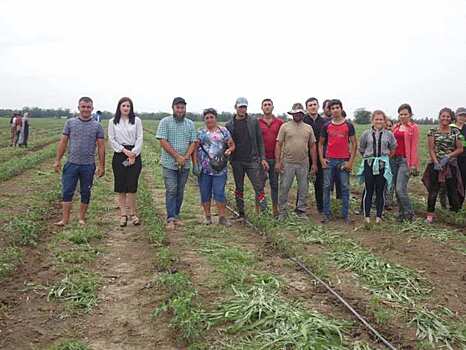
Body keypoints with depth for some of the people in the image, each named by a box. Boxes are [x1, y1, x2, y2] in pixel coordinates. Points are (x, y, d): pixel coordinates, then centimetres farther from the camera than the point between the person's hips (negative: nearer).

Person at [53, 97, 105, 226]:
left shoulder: (97, 126, 2)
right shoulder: (70, 123, 5)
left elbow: (101, 146, 2)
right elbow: (63, 142, 6)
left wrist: (102, 166, -1)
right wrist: (57, 160, 3)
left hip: (88, 165, 0)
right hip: (71, 163, 0)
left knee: (85, 193, 8)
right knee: (67, 192, 0)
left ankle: (81, 218, 20)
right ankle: (65, 219, 7)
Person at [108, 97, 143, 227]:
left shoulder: (136, 121, 6)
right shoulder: (113, 122, 8)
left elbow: (140, 138, 2)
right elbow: (111, 140, 3)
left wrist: (133, 153, -9)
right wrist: (124, 150, -8)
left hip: (134, 154, -1)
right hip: (119, 155, 1)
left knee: (132, 186, -5)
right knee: (120, 187, 3)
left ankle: (132, 214, 6)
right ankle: (123, 214, 10)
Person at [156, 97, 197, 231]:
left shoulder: (190, 124, 9)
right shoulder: (165, 122, -3)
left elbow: (193, 142, 5)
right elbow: (163, 142, -10)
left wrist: (185, 157, -11)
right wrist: (177, 157, -14)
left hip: (185, 164, 4)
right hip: (169, 163, -4)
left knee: (180, 191, 9)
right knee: (171, 190, -7)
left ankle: (176, 216, 18)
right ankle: (170, 219, -6)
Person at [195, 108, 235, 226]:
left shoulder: (223, 131, 7)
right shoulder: (200, 132, 7)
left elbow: (232, 145, 11)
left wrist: (229, 150, -12)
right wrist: (195, 164, -5)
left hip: (220, 168, -1)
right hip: (204, 168, 1)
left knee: (219, 193, -3)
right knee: (205, 193, 6)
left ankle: (222, 217, 7)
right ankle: (207, 216, 19)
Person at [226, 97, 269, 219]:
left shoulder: (254, 122, 2)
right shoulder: (229, 125, 4)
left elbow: (260, 141, 3)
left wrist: (263, 158, -2)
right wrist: (227, 158, -1)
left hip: (252, 160, -1)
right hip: (237, 162, 1)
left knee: (259, 187, -6)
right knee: (239, 188, 10)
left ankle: (264, 211, -2)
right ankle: (241, 213, 20)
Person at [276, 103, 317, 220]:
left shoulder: (308, 128, 9)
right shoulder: (285, 126, 1)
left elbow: (312, 146, 10)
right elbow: (278, 145, -2)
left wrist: (314, 163, 5)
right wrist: (278, 161, -10)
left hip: (304, 163, 3)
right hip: (287, 163, -2)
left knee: (303, 189, 10)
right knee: (284, 188, 1)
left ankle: (301, 211, 23)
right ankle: (282, 212, 12)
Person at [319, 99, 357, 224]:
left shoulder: (348, 126, 3)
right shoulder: (326, 126, 7)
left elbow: (354, 144, 3)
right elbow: (321, 144, 13)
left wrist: (351, 161, -5)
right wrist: (321, 159, 1)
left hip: (344, 161, -1)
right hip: (329, 161, 1)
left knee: (345, 188, 3)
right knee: (327, 187, 3)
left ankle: (346, 214, 13)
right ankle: (326, 214, 12)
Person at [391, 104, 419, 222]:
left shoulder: (413, 127, -3)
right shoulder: (395, 127, 13)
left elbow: (414, 147, -7)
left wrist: (413, 165, -11)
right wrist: (390, 158, 7)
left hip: (405, 160, -6)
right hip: (394, 159, 6)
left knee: (400, 189, -14)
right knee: (396, 189, 8)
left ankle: (409, 213, 2)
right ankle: (401, 214, 18)